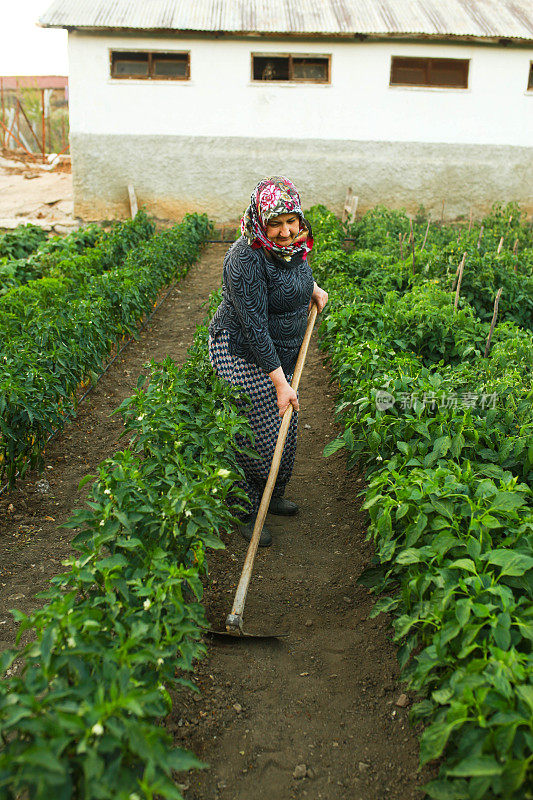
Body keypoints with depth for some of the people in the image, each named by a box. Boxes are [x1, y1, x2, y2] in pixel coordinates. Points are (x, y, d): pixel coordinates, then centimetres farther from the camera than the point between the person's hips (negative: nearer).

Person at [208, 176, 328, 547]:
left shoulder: (296, 245, -2)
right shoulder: (246, 258, -27)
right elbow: (254, 326, -28)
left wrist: (313, 288, 9)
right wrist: (279, 382, -27)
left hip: (282, 354, 8)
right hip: (243, 355, -8)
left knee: (285, 430, 17)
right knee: (258, 437, -1)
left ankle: (272, 497, 40)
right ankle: (246, 513, 21)